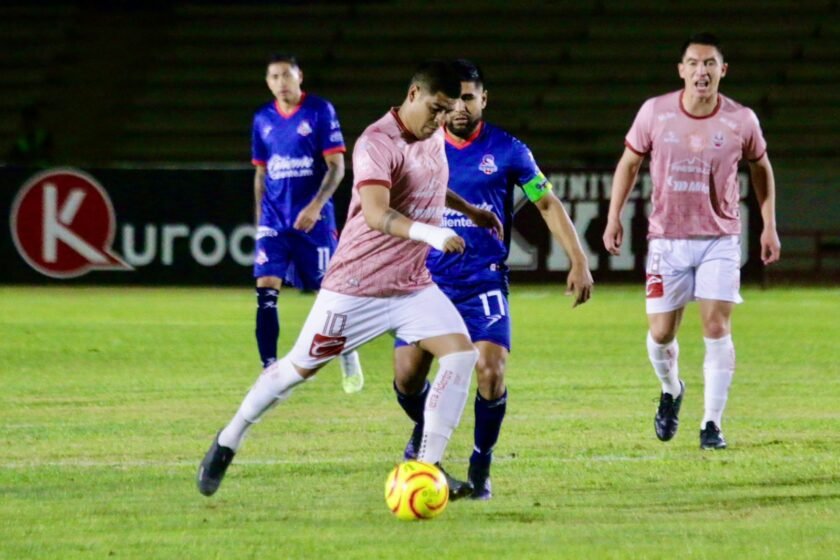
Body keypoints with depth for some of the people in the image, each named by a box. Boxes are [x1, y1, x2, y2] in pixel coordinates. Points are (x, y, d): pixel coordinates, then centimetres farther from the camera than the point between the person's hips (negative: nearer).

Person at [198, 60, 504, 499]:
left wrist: (469, 210, 31)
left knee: (461, 352, -12)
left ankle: (428, 466, -9)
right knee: (300, 367, 4)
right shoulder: (377, 144, -21)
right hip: (357, 287, -7)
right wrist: (429, 233, -48)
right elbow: (376, 214, -36)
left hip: (414, 286, 7)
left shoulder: (434, 135, 6)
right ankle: (227, 443, 23)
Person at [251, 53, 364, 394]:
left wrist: (316, 206, -19)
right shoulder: (263, 119, 8)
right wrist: (259, 221, 14)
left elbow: (337, 167, -7)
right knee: (266, 293, -12)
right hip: (274, 220, 3)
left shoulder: (320, 111, -5)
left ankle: (349, 357, 28)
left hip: (313, 219, -3)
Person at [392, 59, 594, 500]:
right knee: (407, 376, -3)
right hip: (429, 280, 2)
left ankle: (480, 466, 2)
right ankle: (424, 430, 33)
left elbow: (548, 204, 5)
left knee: (491, 371, -18)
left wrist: (578, 262, -1)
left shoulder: (507, 150, -2)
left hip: (485, 282, -2)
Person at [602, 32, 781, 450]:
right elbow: (629, 163, 7)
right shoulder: (655, 112, -7)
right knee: (660, 333, 1)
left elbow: (761, 168, 11)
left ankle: (712, 424, -1)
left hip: (720, 240, -1)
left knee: (717, 328, -10)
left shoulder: (741, 121, -7)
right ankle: (670, 391, 34)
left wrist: (769, 226, 10)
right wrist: (614, 217, 3)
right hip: (666, 240, 1)